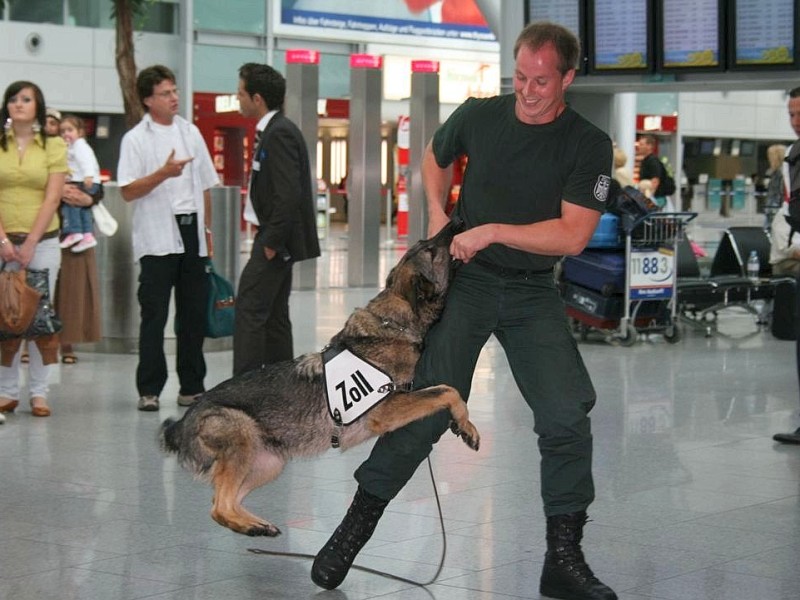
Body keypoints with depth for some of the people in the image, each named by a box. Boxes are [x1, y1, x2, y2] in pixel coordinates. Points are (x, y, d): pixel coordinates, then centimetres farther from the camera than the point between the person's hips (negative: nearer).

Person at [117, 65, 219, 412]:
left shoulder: (191, 132, 13)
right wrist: (163, 173, -22)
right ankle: (149, 390, 1)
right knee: (154, 315, -4)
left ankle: (192, 386, 16)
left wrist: (210, 227, 12)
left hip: (192, 232, 5)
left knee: (194, 313, 8)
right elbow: (128, 192, -10)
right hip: (157, 237, -5)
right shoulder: (136, 139, -3)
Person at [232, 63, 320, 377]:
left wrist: (271, 242, -20)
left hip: (275, 240, -11)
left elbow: (289, 194, -24)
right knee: (274, 315, 14)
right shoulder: (274, 130, 14)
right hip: (275, 239, 11)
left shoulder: (280, 134, -17)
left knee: (250, 312, -11)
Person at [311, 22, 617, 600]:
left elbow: (572, 234, -15)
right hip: (465, 277, 0)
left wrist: (492, 231, -16)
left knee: (567, 415, -10)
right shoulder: (478, 116, -1)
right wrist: (438, 213, 6)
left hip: (534, 291, 0)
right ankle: (355, 527, 5)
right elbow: (435, 158, 21)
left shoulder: (588, 145, -8)